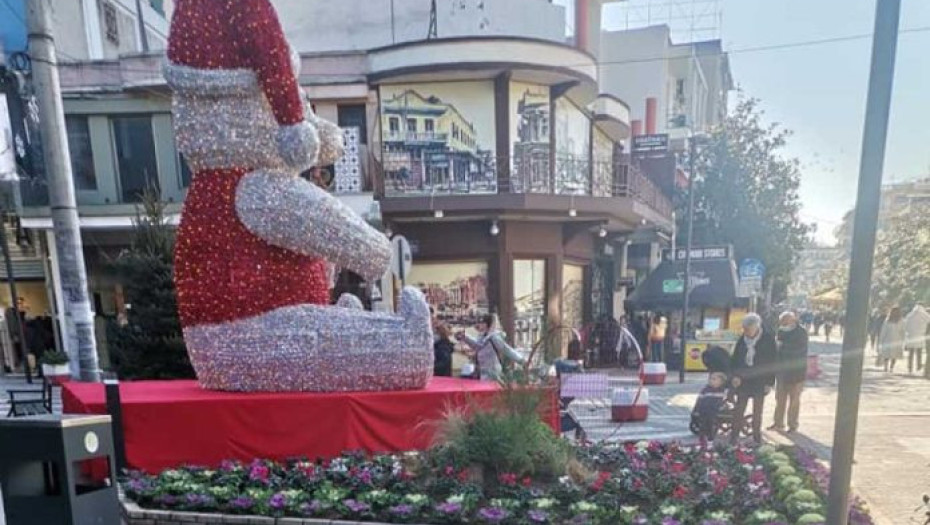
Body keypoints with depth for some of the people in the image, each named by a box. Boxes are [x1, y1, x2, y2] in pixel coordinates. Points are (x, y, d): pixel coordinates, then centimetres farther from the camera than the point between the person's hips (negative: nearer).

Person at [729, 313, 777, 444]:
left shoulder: (768, 340, -8)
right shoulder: (742, 339, -1)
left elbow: (773, 362, -5)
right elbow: (735, 359, 5)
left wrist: (770, 382, -8)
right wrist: (735, 375, -6)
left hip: (760, 383, -2)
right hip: (743, 381, 2)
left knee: (757, 412, 11)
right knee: (739, 410, 4)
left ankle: (757, 438, 24)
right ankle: (734, 436, 11)